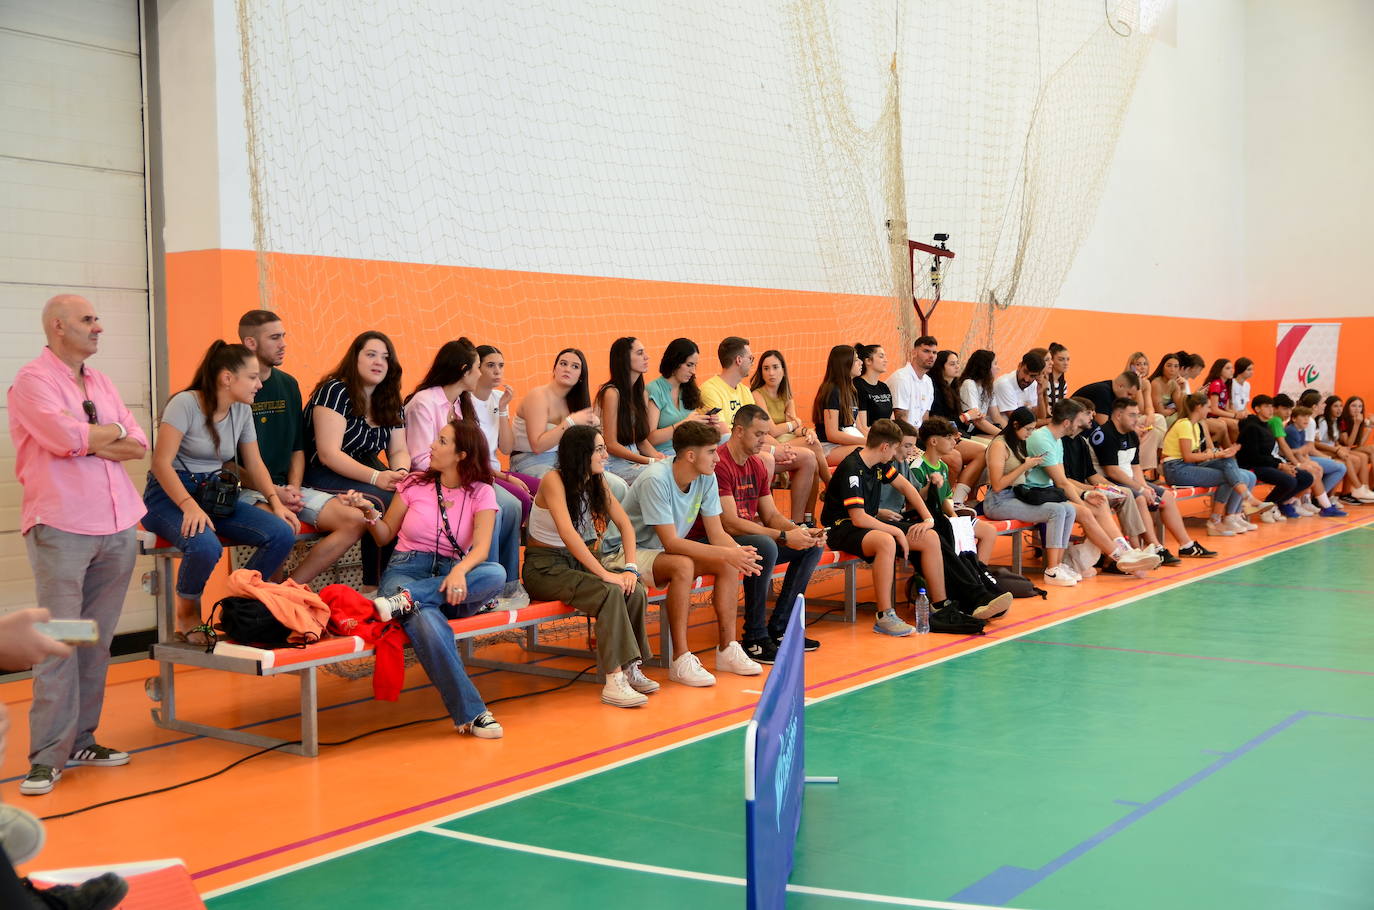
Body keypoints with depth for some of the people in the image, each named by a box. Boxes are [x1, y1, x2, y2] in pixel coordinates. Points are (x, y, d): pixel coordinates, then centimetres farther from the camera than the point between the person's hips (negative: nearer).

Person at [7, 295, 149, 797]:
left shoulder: (100, 382, 17)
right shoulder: (33, 379, -4)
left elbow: (139, 445, 10)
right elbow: (65, 437, -18)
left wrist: (87, 439, -7)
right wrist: (112, 432, -1)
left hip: (117, 527, 6)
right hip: (61, 527, -6)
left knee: (97, 641, 7)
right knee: (59, 642, -7)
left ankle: (81, 740, 16)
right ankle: (47, 756, -3)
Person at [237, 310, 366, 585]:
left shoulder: (288, 385, 14)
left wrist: (294, 488, 0)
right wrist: (273, 493, -16)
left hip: (286, 486, 7)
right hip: (244, 490, -7)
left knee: (354, 520, -11)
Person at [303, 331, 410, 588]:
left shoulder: (390, 402, 10)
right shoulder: (335, 391, -13)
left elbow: (399, 451, 10)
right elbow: (329, 454, -20)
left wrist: (401, 472, -15)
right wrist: (376, 477, -29)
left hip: (367, 469, 7)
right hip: (323, 475, -7)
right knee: (383, 501, -32)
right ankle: (374, 587, -22)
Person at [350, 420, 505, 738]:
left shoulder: (481, 493, 6)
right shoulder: (414, 484, 9)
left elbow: (482, 546, -10)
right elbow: (385, 537, 16)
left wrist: (459, 571, -31)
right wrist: (370, 512, -5)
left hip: (452, 574, 1)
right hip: (407, 571, -1)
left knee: (496, 573, -34)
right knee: (426, 620, -38)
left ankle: (406, 599, -34)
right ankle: (471, 714, -34)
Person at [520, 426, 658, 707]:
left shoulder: (597, 481, 5)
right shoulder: (554, 480, -17)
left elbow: (625, 524, 1)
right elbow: (568, 533, -29)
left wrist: (630, 567, -15)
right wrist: (605, 573, -32)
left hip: (578, 562, 6)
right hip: (545, 566, -6)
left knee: (635, 591, -21)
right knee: (609, 593, -31)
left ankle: (630, 669, -13)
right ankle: (614, 680, -31)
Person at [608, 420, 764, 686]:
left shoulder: (706, 479, -5)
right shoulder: (656, 480, -27)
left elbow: (716, 534, -3)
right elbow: (671, 543, -30)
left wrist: (739, 553, -25)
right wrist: (726, 553, -34)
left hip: (663, 553, 7)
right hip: (624, 554, -7)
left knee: (728, 565, -13)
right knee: (682, 565, -35)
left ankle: (727, 650, -6)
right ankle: (680, 660, -28)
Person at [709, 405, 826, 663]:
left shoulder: (757, 464, 12)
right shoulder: (719, 463, -19)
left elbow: (771, 515, 12)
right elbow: (729, 524, -24)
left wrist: (802, 532, -8)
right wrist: (784, 537, -25)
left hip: (753, 535, 10)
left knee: (813, 545, 4)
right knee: (765, 547, -37)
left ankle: (779, 629, 2)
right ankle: (755, 639, -25)